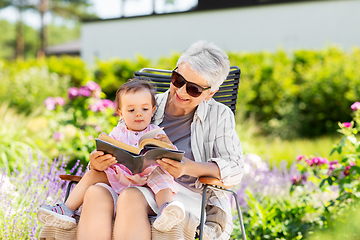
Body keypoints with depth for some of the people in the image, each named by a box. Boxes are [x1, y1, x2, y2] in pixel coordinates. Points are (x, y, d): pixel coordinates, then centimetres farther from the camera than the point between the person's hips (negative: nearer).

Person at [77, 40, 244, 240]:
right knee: (95, 193, -33)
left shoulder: (219, 116, 10)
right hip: (134, 187, 3)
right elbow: (113, 152, 15)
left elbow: (235, 168, -1)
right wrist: (97, 162, -11)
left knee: (131, 198, -37)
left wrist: (189, 168, -19)